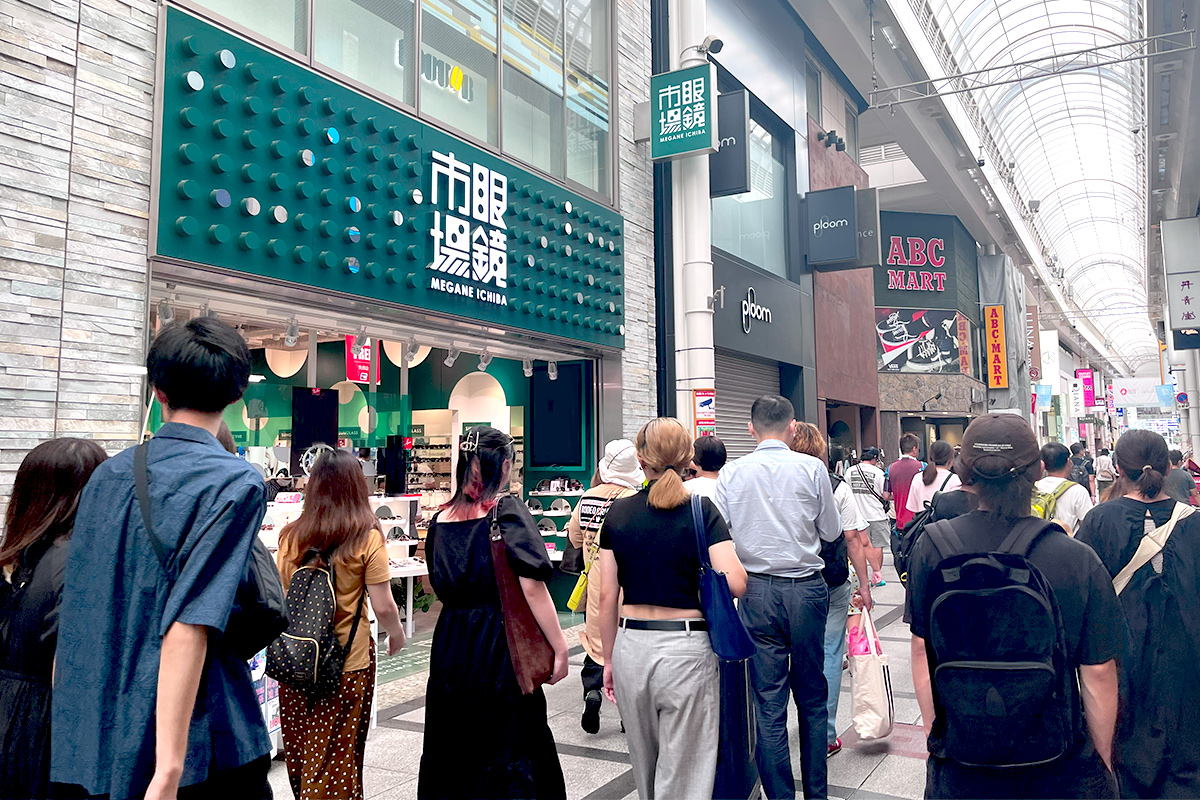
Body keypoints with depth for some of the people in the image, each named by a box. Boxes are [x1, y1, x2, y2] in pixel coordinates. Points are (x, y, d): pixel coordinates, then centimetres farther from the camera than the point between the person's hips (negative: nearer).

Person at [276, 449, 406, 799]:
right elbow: (383, 606, -12)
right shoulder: (368, 538, -13)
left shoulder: (290, 535, -3)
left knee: (298, 749, 20)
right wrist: (397, 635, 8)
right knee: (336, 756, 10)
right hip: (349, 662, -4)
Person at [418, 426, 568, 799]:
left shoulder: (441, 518, 5)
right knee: (508, 757, 5)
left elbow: (440, 588, 12)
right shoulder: (508, 510, -12)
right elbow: (531, 588, -17)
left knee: (451, 746, 16)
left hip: (450, 641, 6)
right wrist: (560, 646, -12)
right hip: (499, 645, -5)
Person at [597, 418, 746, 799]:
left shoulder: (617, 513, 0)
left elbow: (608, 596, 2)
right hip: (686, 648, -3)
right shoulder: (702, 510, -8)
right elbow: (735, 583, -16)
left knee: (645, 769, 23)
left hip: (631, 647, 4)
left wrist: (610, 660, 13)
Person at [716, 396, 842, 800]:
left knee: (768, 703, 7)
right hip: (805, 588, 0)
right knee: (812, 697, 16)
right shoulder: (812, 468, -6)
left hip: (756, 592, 0)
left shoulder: (731, 472, -3)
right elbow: (832, 531, 3)